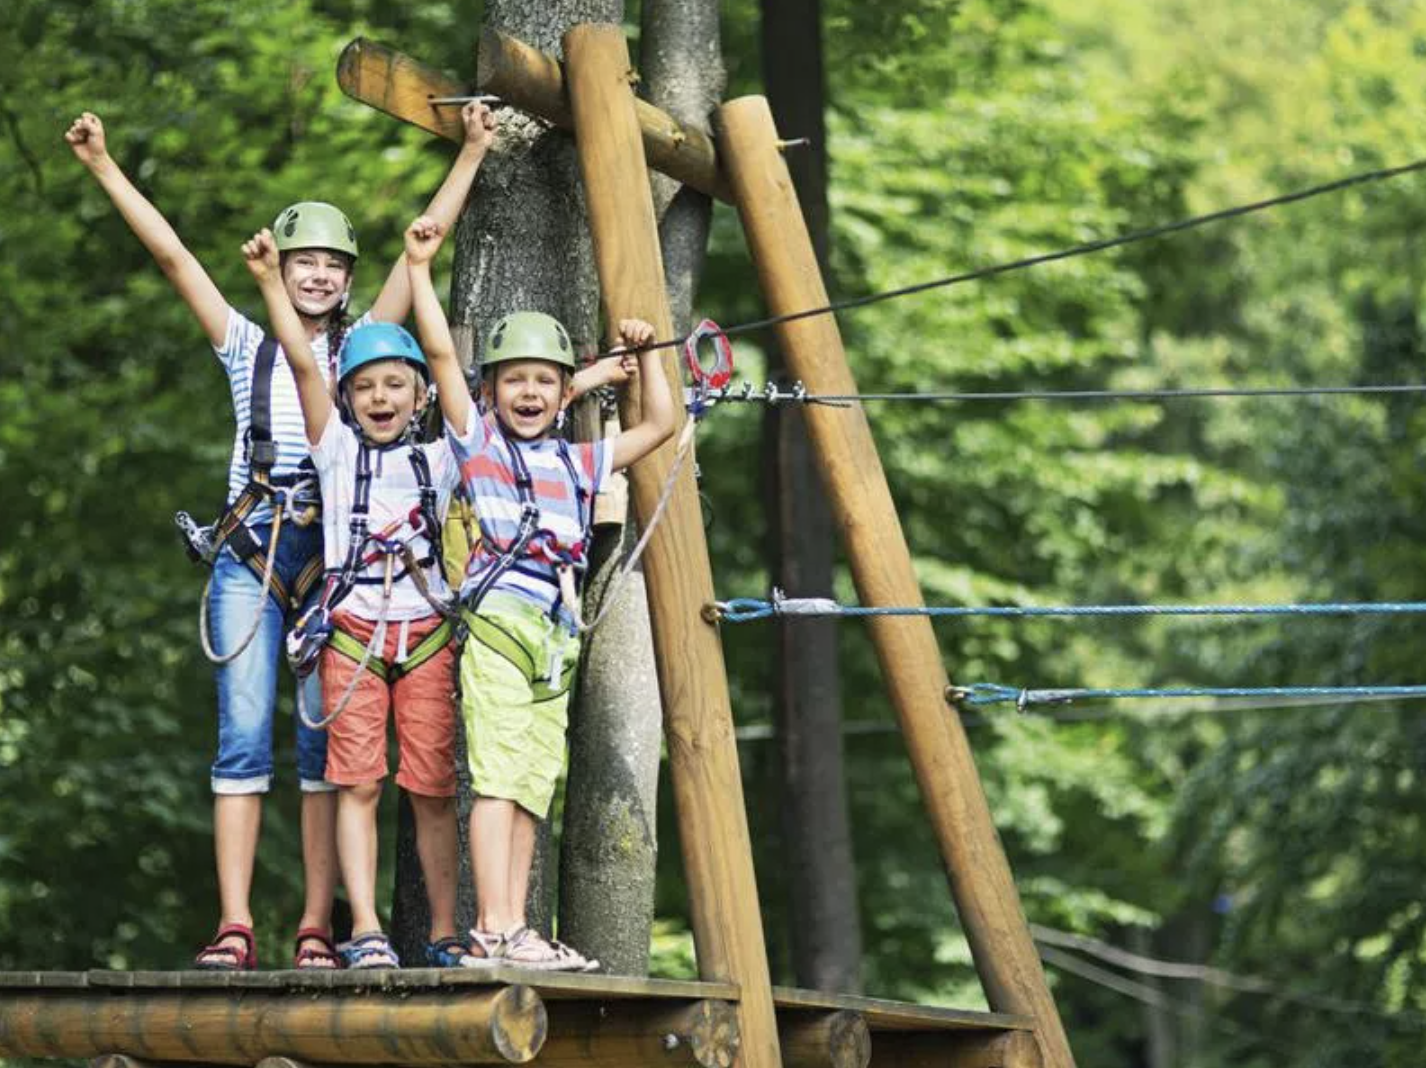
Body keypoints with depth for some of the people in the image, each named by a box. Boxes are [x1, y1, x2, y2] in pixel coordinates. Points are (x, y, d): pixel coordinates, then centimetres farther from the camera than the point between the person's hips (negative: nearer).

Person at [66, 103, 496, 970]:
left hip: (336, 556, 0)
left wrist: (472, 154, 9)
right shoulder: (247, 347, 13)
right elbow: (171, 253, 9)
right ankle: (235, 925, -9)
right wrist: (105, 168, 6)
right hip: (251, 555, 0)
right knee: (244, 737, -6)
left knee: (330, 741, -3)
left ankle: (318, 929, -3)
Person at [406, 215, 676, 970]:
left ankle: (511, 933, 4)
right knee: (497, 775, -13)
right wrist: (419, 269, -1)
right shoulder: (478, 440, 8)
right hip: (498, 621, -6)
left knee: (533, 787, 4)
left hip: (556, 637, 6)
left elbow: (658, 425, 30)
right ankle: (495, 930, -18)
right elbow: (439, 351, 0)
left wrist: (644, 355, 25)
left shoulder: (578, 463, 22)